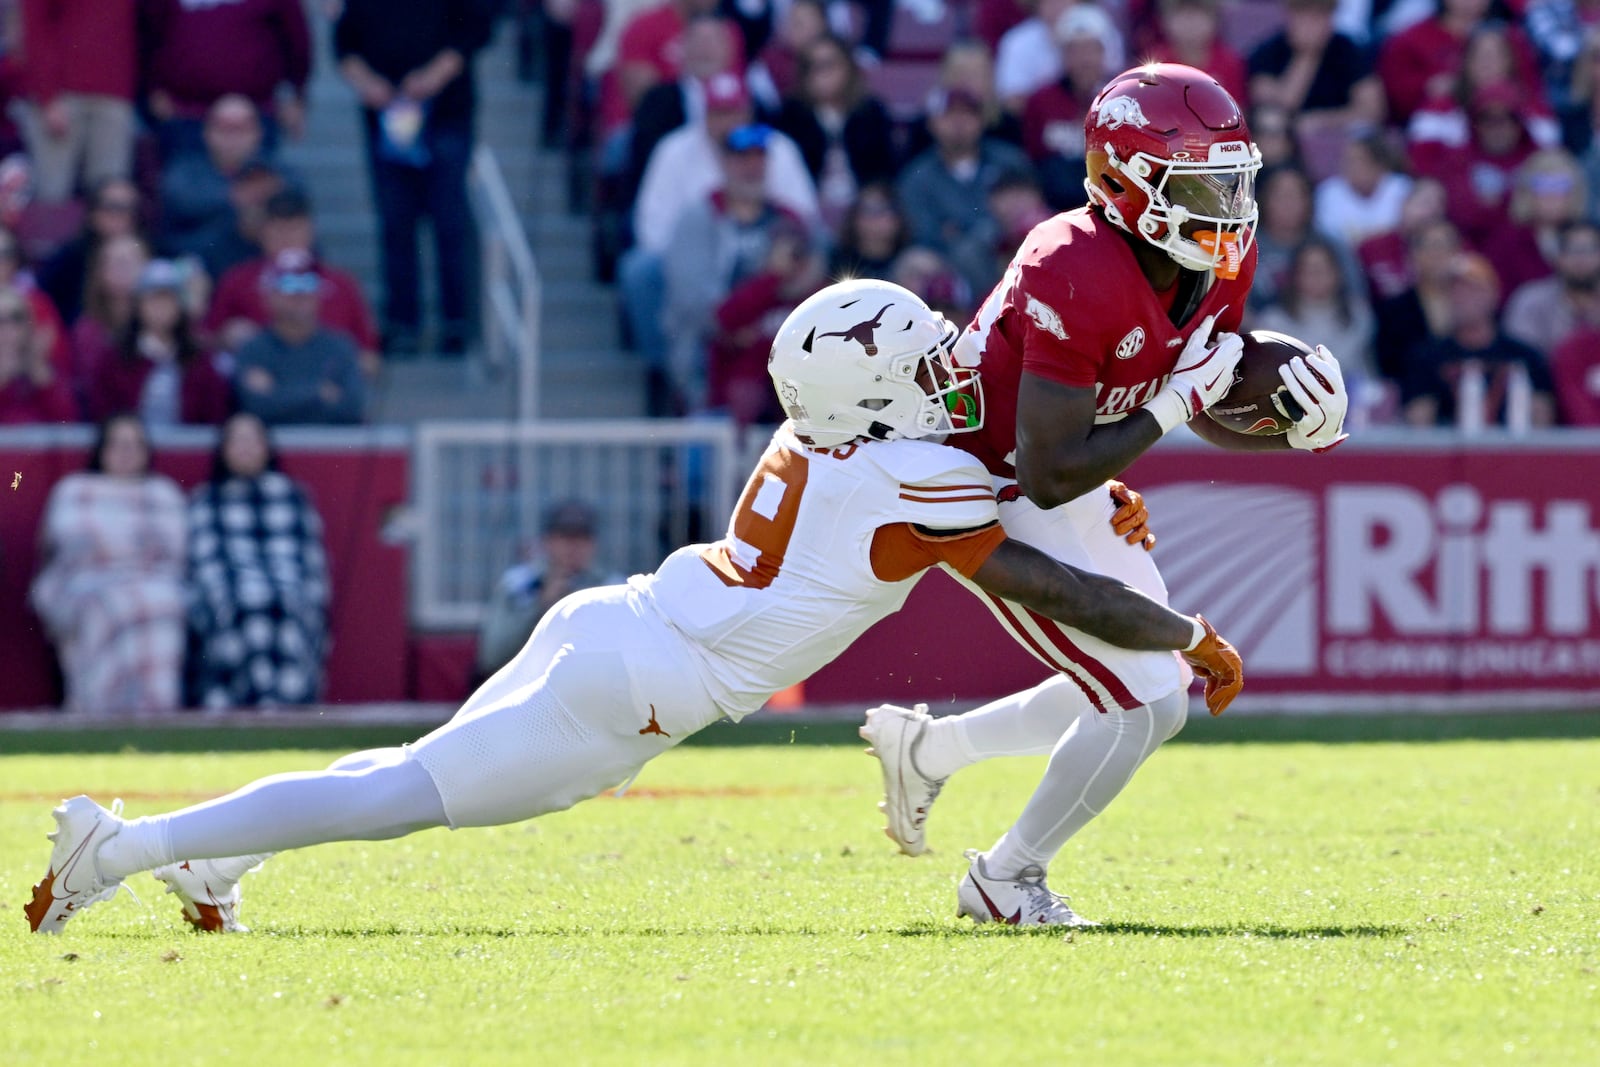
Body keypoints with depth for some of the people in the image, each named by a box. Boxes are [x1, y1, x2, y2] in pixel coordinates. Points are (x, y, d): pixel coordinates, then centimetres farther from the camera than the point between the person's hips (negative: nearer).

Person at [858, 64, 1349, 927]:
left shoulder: (1220, 259, -7)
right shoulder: (1078, 282, -33)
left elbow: (1217, 417, 8)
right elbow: (1049, 475, -32)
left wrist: (1295, 428, -13)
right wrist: (1173, 404, -27)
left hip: (1072, 493, 9)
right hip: (994, 501, -9)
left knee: (1145, 687, 19)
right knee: (1148, 706, -10)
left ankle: (926, 748, 31)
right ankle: (1005, 881, 8)